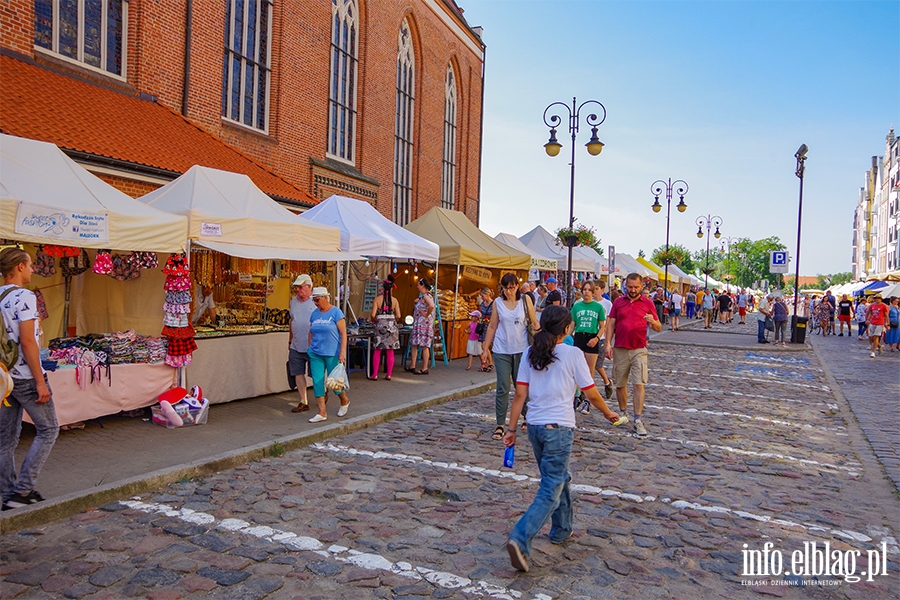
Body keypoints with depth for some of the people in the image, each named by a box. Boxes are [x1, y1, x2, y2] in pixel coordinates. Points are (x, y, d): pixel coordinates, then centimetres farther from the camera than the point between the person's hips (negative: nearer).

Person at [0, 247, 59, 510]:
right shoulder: (24, 296, -14)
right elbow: (26, 342, -19)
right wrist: (40, 381, -16)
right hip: (26, 377, -8)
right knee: (48, 429, 5)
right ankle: (22, 490, 2)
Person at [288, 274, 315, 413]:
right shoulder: (293, 301, 12)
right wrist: (290, 341, 20)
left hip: (312, 346, -6)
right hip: (296, 346, 6)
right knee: (298, 373, 5)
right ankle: (303, 402, 13)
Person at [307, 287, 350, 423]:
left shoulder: (336, 312, -8)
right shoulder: (315, 314, 8)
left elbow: (343, 333, -11)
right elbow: (311, 333, 16)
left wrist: (342, 353, -17)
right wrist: (310, 349, 13)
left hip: (332, 354, -5)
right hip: (316, 354, 5)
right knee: (317, 382, 0)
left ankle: (345, 401, 32)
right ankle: (322, 413, 5)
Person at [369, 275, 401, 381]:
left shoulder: (377, 299, -5)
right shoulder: (394, 300, 0)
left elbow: (373, 315, -10)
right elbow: (398, 316, -2)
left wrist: (375, 320, 11)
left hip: (380, 325, -2)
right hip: (391, 326, 2)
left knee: (377, 351, 6)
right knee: (390, 351, 8)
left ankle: (375, 375, 6)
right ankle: (389, 374, 12)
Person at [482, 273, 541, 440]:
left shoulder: (525, 300, 1)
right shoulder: (498, 302, 3)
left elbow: (534, 323, 4)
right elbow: (492, 327, 8)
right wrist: (486, 349, 7)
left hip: (521, 350, 0)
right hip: (501, 351, 0)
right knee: (503, 388, -2)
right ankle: (500, 425, 4)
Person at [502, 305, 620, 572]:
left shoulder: (530, 353, 4)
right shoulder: (572, 354, -8)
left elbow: (519, 395, 2)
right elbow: (591, 394, -2)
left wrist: (512, 429, 7)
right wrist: (609, 414, 15)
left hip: (534, 427, 6)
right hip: (559, 429, -6)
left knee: (558, 477, 25)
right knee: (550, 491, -2)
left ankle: (561, 530, 38)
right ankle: (520, 540, -16)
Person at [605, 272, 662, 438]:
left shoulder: (647, 304, 2)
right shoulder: (618, 302, 6)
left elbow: (659, 328, 3)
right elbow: (611, 324, 6)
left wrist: (653, 322, -20)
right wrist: (608, 344, -4)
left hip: (639, 350, -2)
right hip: (620, 349, 2)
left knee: (638, 384, -7)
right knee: (620, 384, 10)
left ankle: (638, 420, -4)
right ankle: (623, 413, 28)